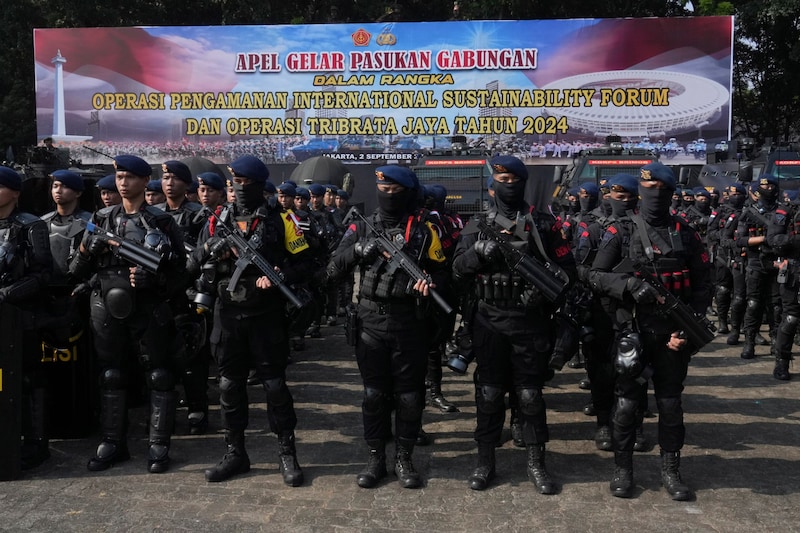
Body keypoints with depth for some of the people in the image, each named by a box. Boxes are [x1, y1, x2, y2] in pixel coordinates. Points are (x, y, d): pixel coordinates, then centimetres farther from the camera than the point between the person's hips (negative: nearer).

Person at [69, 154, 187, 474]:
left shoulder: (161, 222, 0)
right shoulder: (102, 220, 10)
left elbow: (179, 268, -2)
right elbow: (79, 270, 10)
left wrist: (152, 277, -19)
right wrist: (87, 249, -11)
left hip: (149, 308, -3)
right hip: (108, 308, 4)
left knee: (158, 377, 0)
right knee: (111, 377, 10)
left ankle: (159, 446, 10)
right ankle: (113, 443, 21)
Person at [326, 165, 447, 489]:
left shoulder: (424, 231, 1)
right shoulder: (362, 228, 5)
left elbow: (440, 272, 5)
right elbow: (333, 270, 0)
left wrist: (428, 285, -17)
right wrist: (359, 250, -17)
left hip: (410, 326, -1)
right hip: (371, 324, 1)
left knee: (409, 395, 7)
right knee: (374, 394, 8)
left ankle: (404, 459, 21)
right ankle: (376, 459, 20)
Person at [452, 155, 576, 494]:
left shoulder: (544, 223, 3)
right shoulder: (478, 226, 6)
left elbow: (567, 268, 4)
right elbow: (458, 271, 0)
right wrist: (479, 252, -18)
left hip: (531, 322, -1)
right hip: (489, 322, 1)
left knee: (530, 393, 6)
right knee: (489, 393, 7)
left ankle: (536, 463, 17)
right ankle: (485, 461, 18)